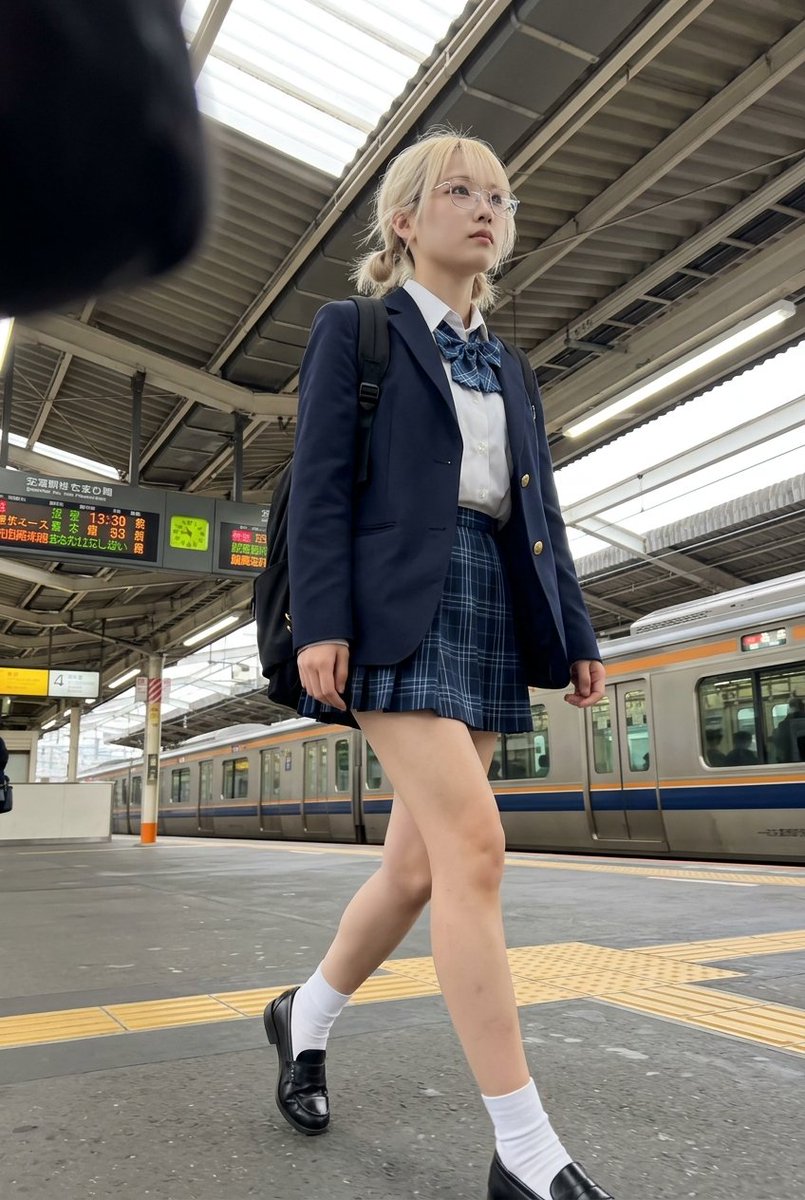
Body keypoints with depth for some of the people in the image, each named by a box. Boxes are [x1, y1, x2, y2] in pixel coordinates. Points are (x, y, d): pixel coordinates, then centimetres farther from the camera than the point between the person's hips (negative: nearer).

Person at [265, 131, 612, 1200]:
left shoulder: (506, 366, 25)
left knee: (422, 860, 8)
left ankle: (306, 1015, 32)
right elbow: (321, 482, -3)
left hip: (495, 610, 7)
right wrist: (320, 621, -14)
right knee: (472, 846, -15)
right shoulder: (353, 329, 8)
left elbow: (541, 511, 20)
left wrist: (576, 635, 12)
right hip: (403, 604, -6)